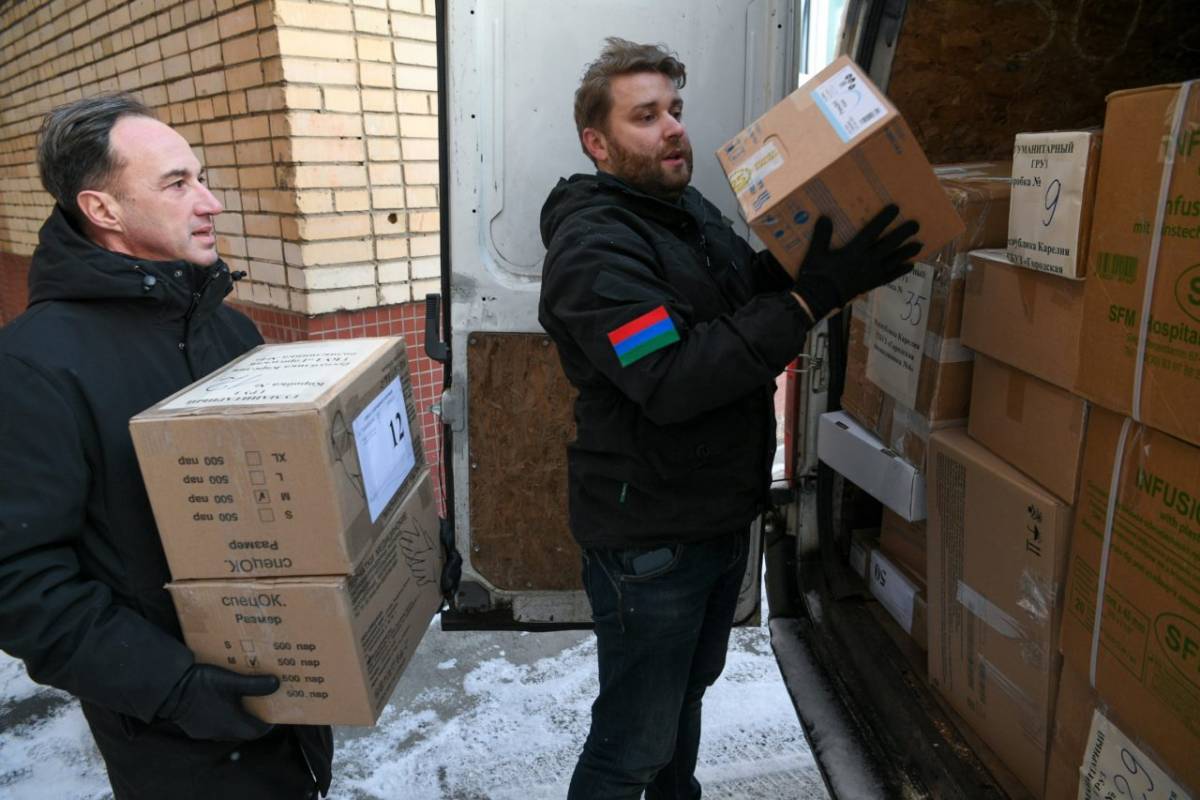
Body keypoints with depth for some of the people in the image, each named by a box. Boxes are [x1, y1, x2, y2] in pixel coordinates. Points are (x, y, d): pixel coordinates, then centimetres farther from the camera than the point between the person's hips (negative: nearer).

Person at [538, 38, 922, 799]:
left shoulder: (696, 211, 7)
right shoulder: (591, 248, -21)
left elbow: (754, 296, 14)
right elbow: (674, 380, -32)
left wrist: (813, 253, -5)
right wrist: (814, 296, -31)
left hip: (724, 518, 9)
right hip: (651, 538, -9)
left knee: (688, 692, 28)